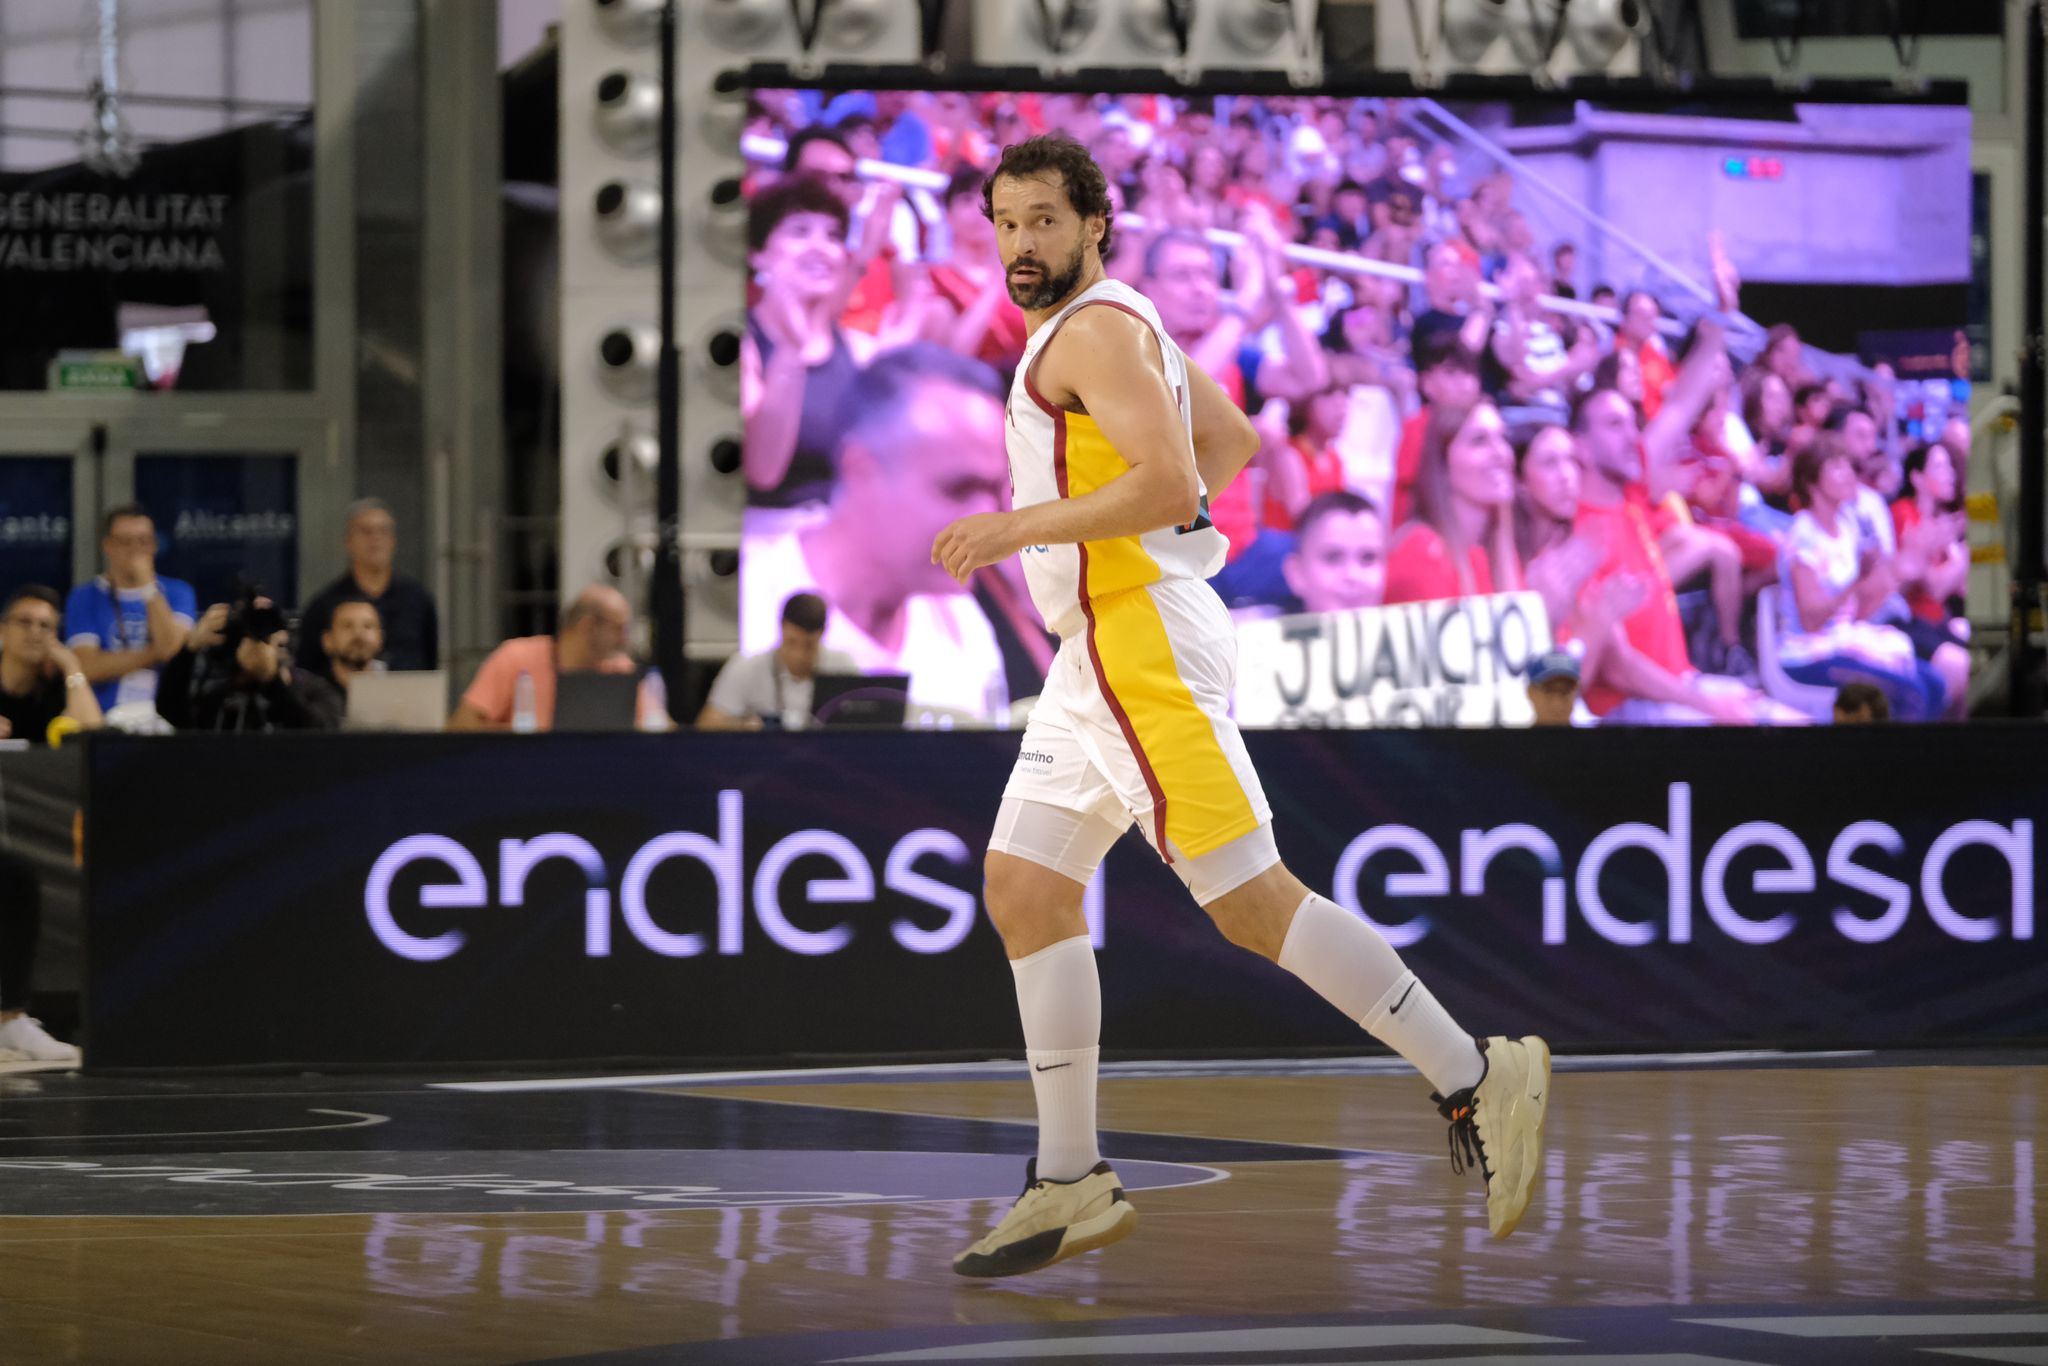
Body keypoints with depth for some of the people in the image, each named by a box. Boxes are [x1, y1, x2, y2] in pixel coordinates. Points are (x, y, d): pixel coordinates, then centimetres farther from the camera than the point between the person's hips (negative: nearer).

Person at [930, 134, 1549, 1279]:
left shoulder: (1094, 330, -12)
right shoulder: (1118, 321, 19)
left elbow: (1169, 484, -24)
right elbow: (1231, 439, 31)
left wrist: (1020, 527, -20)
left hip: (1147, 646, -11)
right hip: (1101, 656, 11)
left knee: (1253, 900, -11)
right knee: (1026, 892, 7)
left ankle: (1476, 1079, -7)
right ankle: (1072, 1185, 8)